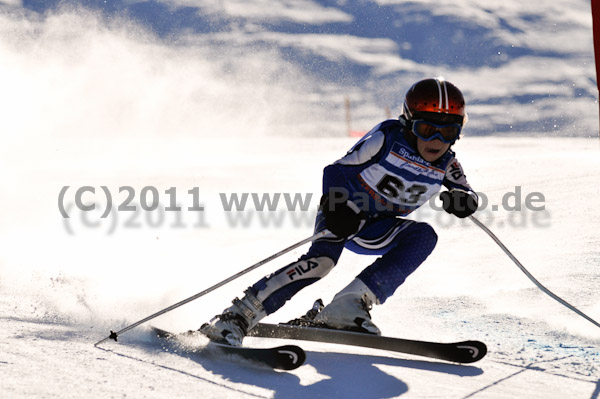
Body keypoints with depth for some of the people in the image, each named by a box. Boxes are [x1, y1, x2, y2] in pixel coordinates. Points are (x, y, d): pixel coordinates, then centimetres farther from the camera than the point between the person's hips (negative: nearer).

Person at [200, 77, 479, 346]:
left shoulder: (445, 164, -9)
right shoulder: (388, 138, -20)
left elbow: (469, 198, 1)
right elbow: (336, 171, -15)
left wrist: (461, 200, -24)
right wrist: (336, 209, -32)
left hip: (374, 231, 4)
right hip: (345, 213, -4)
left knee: (423, 236, -23)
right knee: (322, 259, -31)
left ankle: (350, 304, -31)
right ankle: (239, 316, -33)